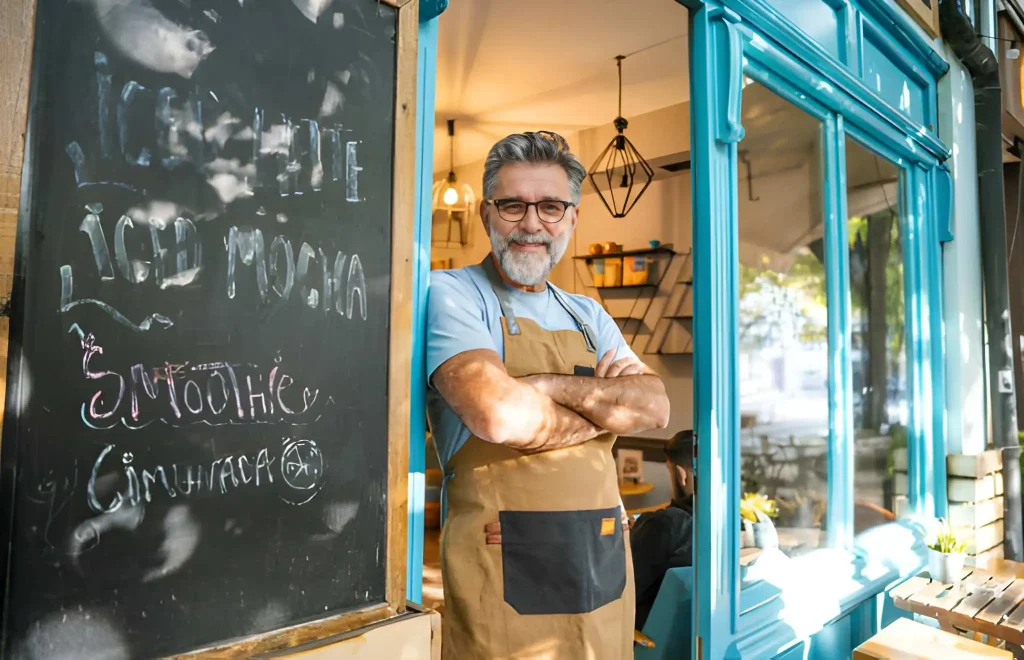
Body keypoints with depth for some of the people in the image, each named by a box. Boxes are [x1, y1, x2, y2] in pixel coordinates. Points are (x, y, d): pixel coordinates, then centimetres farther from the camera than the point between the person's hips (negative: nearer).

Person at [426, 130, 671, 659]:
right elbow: (499, 415, -24)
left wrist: (553, 385, -16)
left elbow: (655, 407, -1)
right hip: (503, 571, -6)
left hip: (605, 566, 6)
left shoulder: (588, 315, 12)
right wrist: (606, 405, -7)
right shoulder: (452, 294, -8)